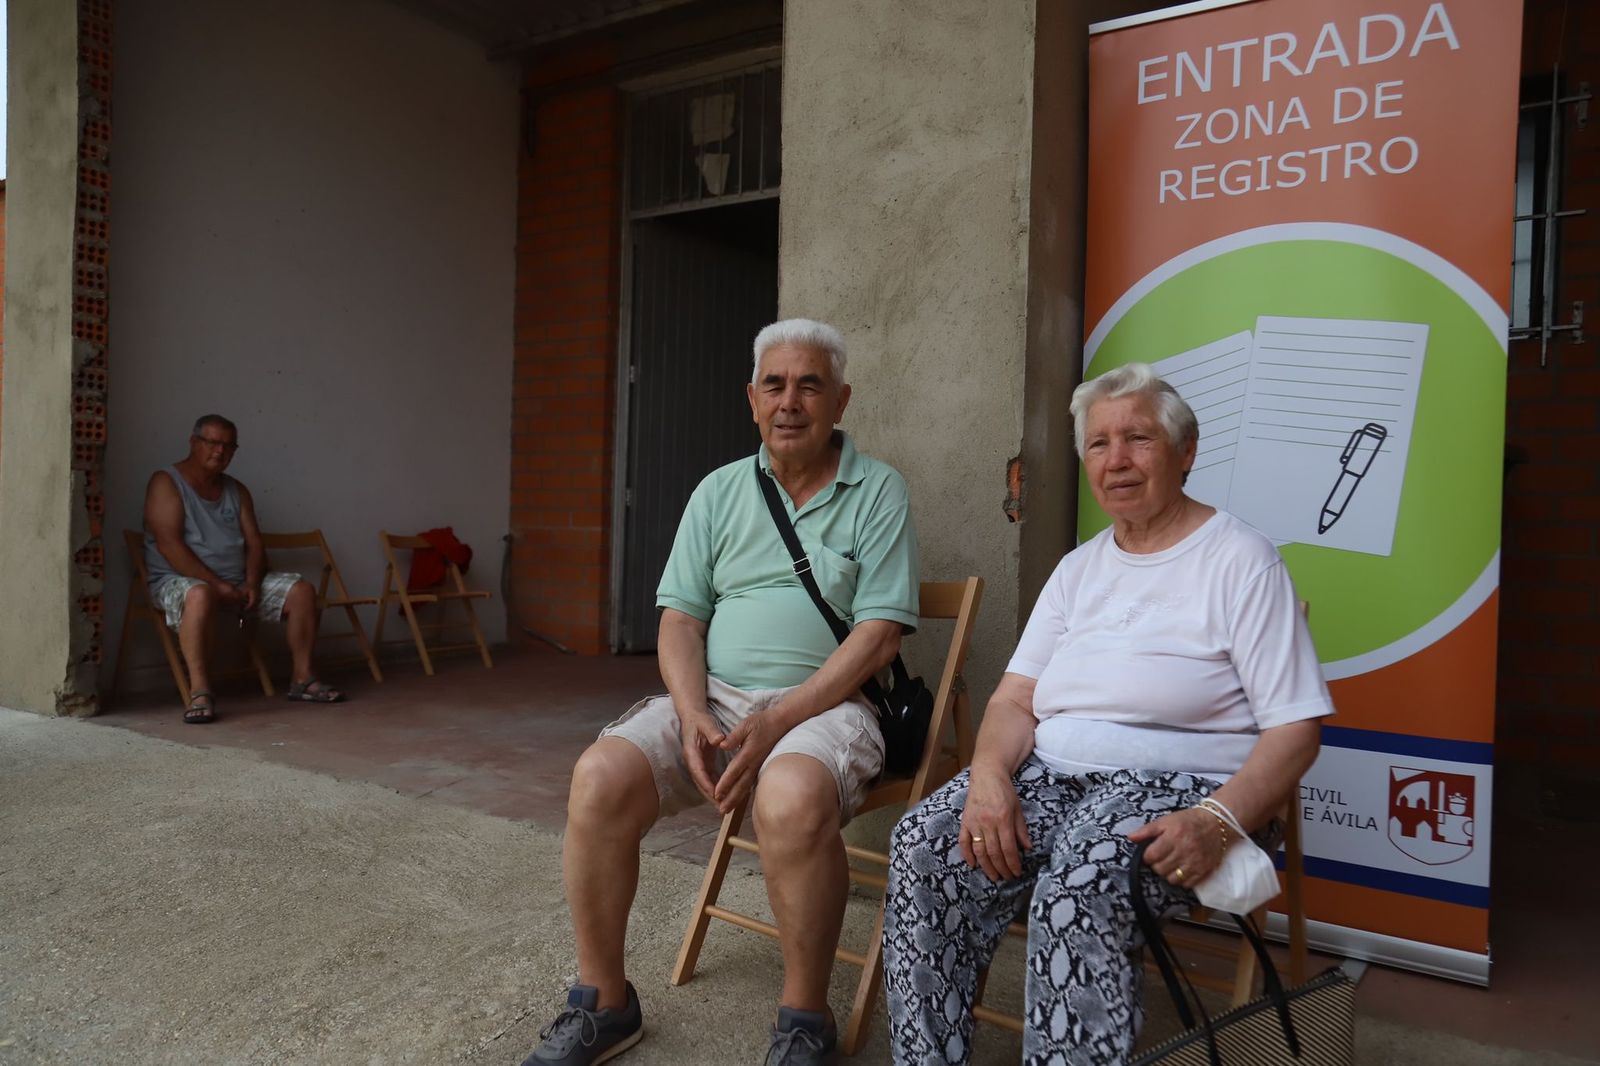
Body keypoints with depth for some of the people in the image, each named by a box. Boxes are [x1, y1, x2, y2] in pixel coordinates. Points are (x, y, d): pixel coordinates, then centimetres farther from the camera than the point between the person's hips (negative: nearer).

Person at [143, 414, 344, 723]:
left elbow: (254, 543, 10)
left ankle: (302, 679, -5)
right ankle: (199, 692, -41)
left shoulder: (236, 490, 15)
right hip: (181, 580, -6)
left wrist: (251, 583, -11)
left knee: (301, 590, -11)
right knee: (199, 595, -41)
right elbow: (168, 544, -15)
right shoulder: (166, 482, -4)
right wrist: (218, 584, -22)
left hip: (239, 583, 6)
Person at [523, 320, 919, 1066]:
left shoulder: (877, 491, 1)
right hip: (714, 697, 4)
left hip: (822, 703, -3)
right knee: (601, 776, -22)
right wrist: (693, 718, -11)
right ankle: (603, 1001, -1)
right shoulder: (719, 492, 12)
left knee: (793, 798, -36)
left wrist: (774, 724, -17)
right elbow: (679, 619, 8)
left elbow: (878, 635, -8)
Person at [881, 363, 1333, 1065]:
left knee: (1082, 884, -35)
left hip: (1177, 787, -5)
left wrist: (1219, 821, -24)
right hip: (1049, 771, 5)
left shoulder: (1240, 560, -1)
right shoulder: (1079, 568, 17)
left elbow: (1295, 728, -6)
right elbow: (1015, 698, 11)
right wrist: (990, 776, -11)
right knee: (925, 847, -20)